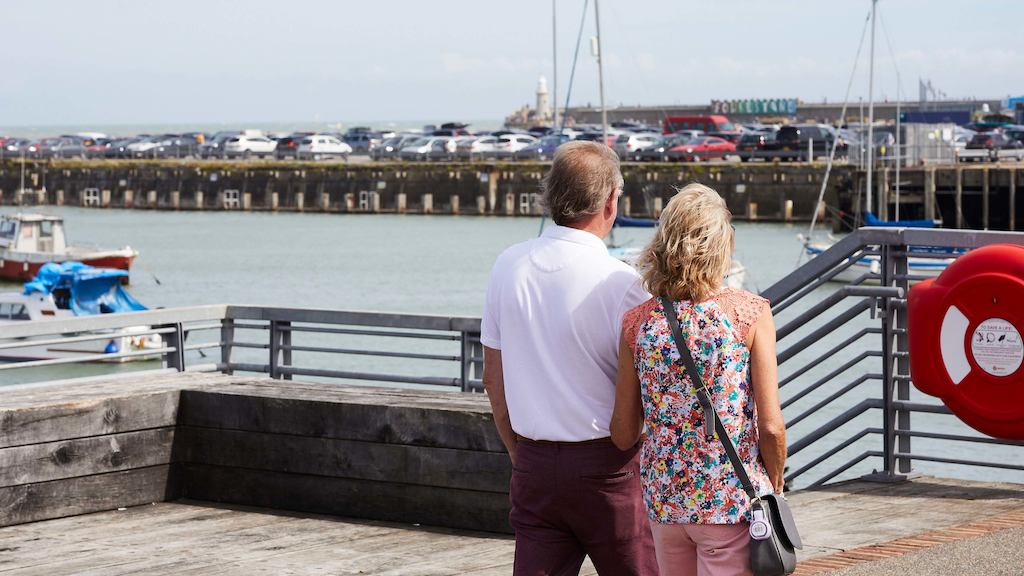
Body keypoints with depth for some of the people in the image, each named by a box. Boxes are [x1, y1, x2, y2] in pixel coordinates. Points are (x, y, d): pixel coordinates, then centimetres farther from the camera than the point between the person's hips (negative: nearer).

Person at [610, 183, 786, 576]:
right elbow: (771, 426, -11)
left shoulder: (638, 322, -1)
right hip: (733, 501, -4)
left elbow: (623, 435, 3)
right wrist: (774, 486, 6)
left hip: (663, 500, 4)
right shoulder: (751, 313, -10)